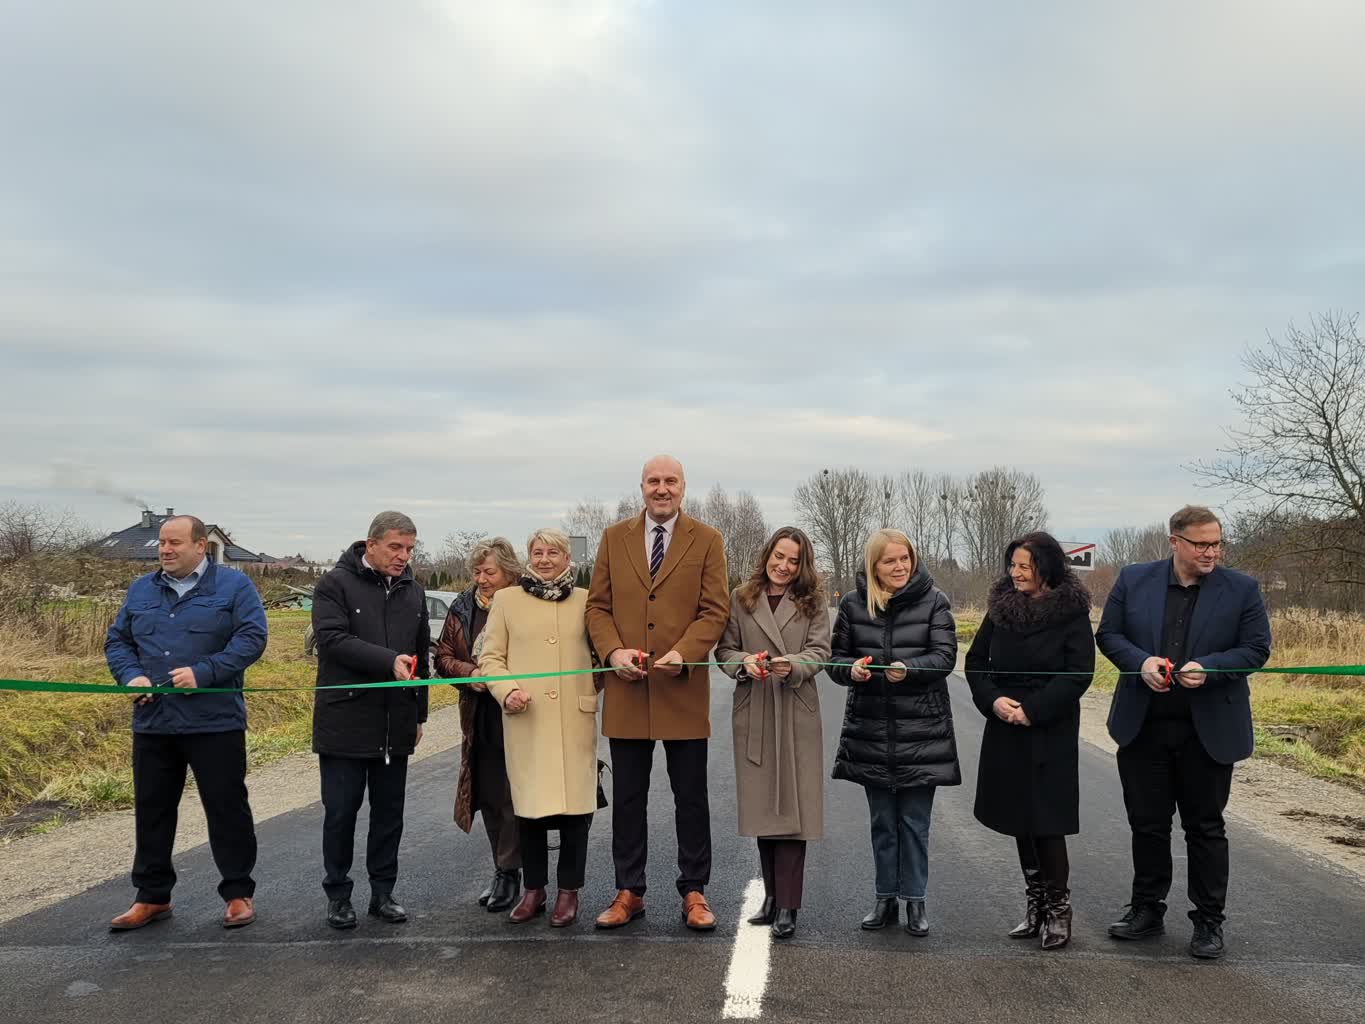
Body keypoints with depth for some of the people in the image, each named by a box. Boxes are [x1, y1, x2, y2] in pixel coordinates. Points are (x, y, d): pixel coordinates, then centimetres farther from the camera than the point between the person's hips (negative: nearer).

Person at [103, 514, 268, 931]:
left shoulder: (233, 585, -3)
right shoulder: (141, 590, 12)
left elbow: (252, 638, -11)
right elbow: (116, 642, 14)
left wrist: (204, 671, -21)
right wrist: (130, 675, -6)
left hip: (215, 722, -5)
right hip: (152, 722, 5)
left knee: (227, 808, 3)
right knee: (152, 810, 12)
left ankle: (238, 893, 15)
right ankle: (152, 896, 25)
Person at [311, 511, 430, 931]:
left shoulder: (413, 591, 13)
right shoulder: (335, 584, -5)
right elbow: (333, 639, -19)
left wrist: (419, 714, 17)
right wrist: (389, 661, -27)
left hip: (395, 725, 5)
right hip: (345, 720, -5)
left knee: (389, 812, 10)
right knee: (340, 811, 3)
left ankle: (383, 893, 21)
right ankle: (337, 895, 16)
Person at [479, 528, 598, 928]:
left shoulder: (585, 600, 9)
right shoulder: (506, 600, 7)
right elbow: (490, 657, 6)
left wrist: (595, 689, 0)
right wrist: (507, 691, -10)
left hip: (575, 719, 0)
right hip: (525, 720, 0)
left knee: (575, 805, 0)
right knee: (528, 805, 4)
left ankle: (569, 891, 15)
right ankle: (533, 890, 20)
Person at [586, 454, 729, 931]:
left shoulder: (707, 540, 3)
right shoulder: (614, 538, 9)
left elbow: (715, 610, -3)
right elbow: (597, 605, 6)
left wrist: (681, 654, -18)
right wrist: (613, 651, -11)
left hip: (684, 690, -2)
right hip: (626, 690, 2)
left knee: (691, 799, 7)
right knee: (628, 799, 9)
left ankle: (694, 892, 19)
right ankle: (628, 892, 21)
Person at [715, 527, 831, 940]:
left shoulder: (813, 602, 7)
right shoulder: (740, 599, 9)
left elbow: (819, 651, -1)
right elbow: (724, 649, 8)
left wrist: (792, 665, -22)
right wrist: (744, 662, -14)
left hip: (796, 714, -1)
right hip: (752, 713, 2)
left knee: (792, 805, -4)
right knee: (761, 805, 7)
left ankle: (787, 906, 1)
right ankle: (772, 894, 21)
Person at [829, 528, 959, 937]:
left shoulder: (933, 601, -2)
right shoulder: (853, 604, 4)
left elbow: (945, 655, -9)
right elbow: (836, 658, 9)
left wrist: (909, 669, -28)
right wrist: (850, 669, -14)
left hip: (921, 732, -2)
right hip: (870, 732, 2)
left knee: (915, 822, 5)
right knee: (882, 822, 12)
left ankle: (915, 901, 18)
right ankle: (885, 899, 24)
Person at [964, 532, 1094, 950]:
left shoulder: (1071, 612, -7)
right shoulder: (1001, 606, 6)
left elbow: (1079, 673, -11)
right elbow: (976, 660, 8)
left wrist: (1033, 709, -16)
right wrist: (992, 700, -9)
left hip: (1051, 734, -5)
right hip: (1006, 731, 5)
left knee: (1047, 822, -4)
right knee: (1019, 820, 10)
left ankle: (1058, 911, 10)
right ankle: (1035, 908, 22)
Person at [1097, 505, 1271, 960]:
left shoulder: (1242, 590, -2)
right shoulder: (1133, 580, 1)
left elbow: (1256, 648, -2)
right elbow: (1108, 634, 4)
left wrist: (1208, 667, -19)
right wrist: (1141, 662, -15)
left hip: (1209, 730, -1)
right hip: (1143, 726, 2)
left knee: (1205, 827, 8)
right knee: (1147, 823, 11)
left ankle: (1208, 922, 20)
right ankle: (1147, 909, 26)